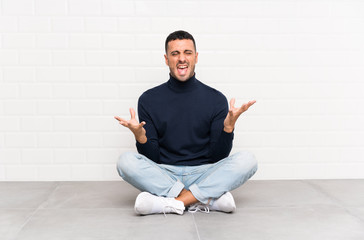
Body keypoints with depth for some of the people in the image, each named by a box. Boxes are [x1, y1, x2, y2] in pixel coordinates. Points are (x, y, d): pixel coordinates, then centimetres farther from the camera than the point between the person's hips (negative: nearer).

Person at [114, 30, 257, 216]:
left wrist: (228, 127, -17)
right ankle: (210, 199, -28)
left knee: (247, 160, -24)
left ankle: (172, 202, -29)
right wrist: (140, 136, -20)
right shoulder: (149, 100, 4)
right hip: (163, 175, 0)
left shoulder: (216, 99, 3)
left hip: (203, 174, 0)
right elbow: (151, 157, 1)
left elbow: (218, 156, 0)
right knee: (126, 161, -27)